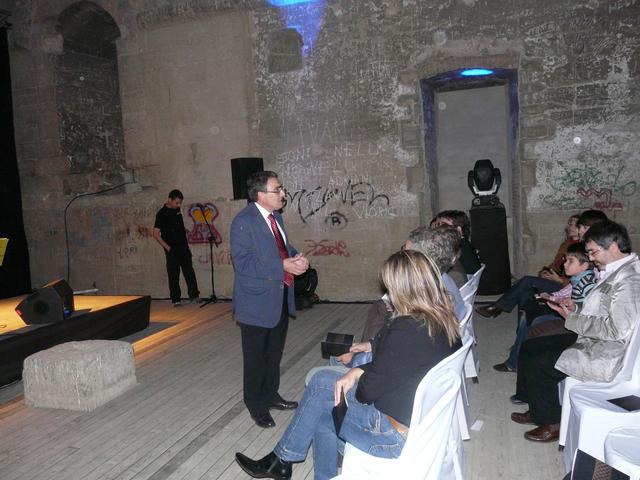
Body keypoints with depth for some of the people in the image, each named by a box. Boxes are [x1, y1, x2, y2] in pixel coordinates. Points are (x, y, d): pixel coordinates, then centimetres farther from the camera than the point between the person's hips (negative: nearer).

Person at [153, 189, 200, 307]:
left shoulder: (177, 210, 8)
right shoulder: (162, 214, -11)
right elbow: (156, 234, -12)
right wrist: (167, 247, -13)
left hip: (183, 247, 6)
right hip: (172, 250, -6)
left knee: (189, 272, 8)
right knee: (173, 275, 1)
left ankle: (194, 295, 17)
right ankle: (175, 299, 9)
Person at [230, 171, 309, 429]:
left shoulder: (275, 216, 7)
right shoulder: (243, 221, -19)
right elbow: (243, 263, -24)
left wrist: (296, 257, -4)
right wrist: (283, 266, -26)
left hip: (280, 298, 8)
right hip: (257, 301, -8)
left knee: (274, 353, 22)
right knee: (256, 357, 9)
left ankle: (270, 395, 40)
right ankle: (256, 404, 27)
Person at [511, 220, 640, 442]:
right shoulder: (615, 271, 10)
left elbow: (618, 330, -26)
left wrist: (572, 320, -19)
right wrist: (576, 309, 2)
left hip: (604, 355, -10)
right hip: (589, 340, 11)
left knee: (537, 365, -13)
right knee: (529, 348, 9)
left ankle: (552, 424, 8)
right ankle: (538, 409, 21)